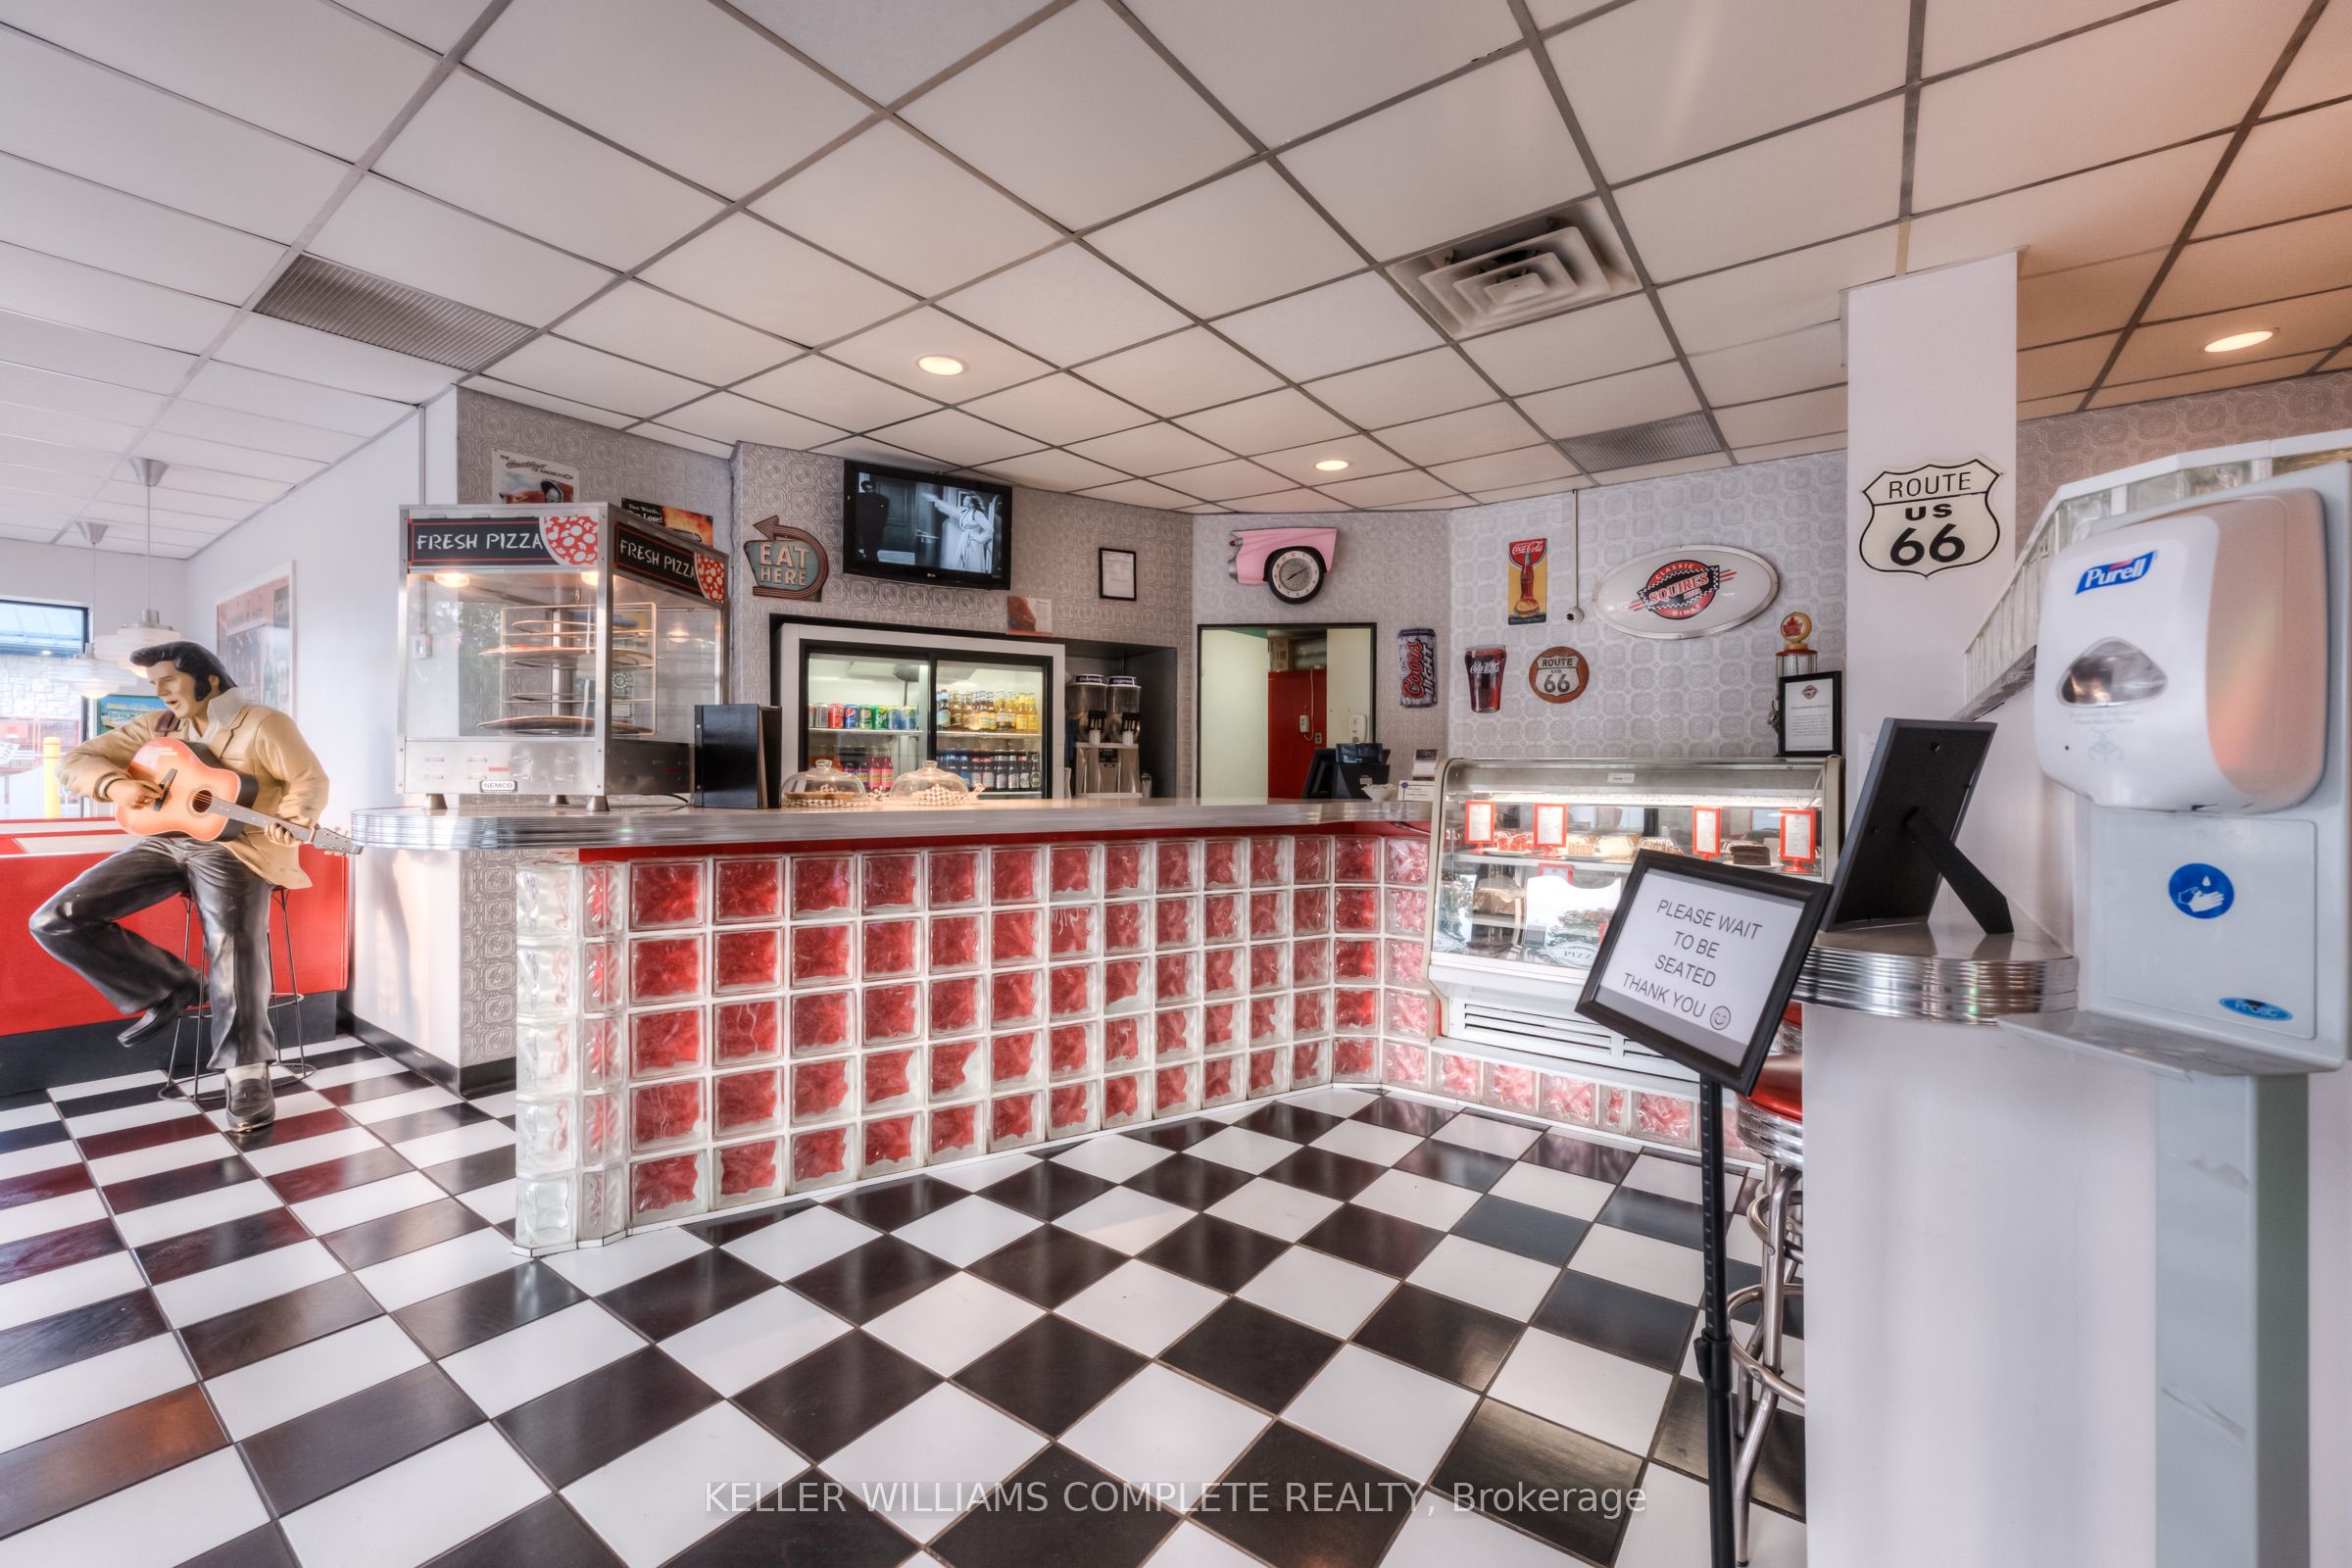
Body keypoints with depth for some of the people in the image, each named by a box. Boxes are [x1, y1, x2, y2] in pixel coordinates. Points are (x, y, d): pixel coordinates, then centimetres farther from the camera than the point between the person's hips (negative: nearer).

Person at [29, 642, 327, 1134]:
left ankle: (247, 1072, -23)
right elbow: (75, 760, 17)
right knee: (55, 921, -7)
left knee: (233, 940, -30)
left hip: (233, 844, -7)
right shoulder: (156, 729, 16)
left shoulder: (263, 724, -2)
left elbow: (310, 780, -9)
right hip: (164, 840, 7)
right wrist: (113, 784, -7)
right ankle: (171, 989, 8)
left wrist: (290, 820, -29)